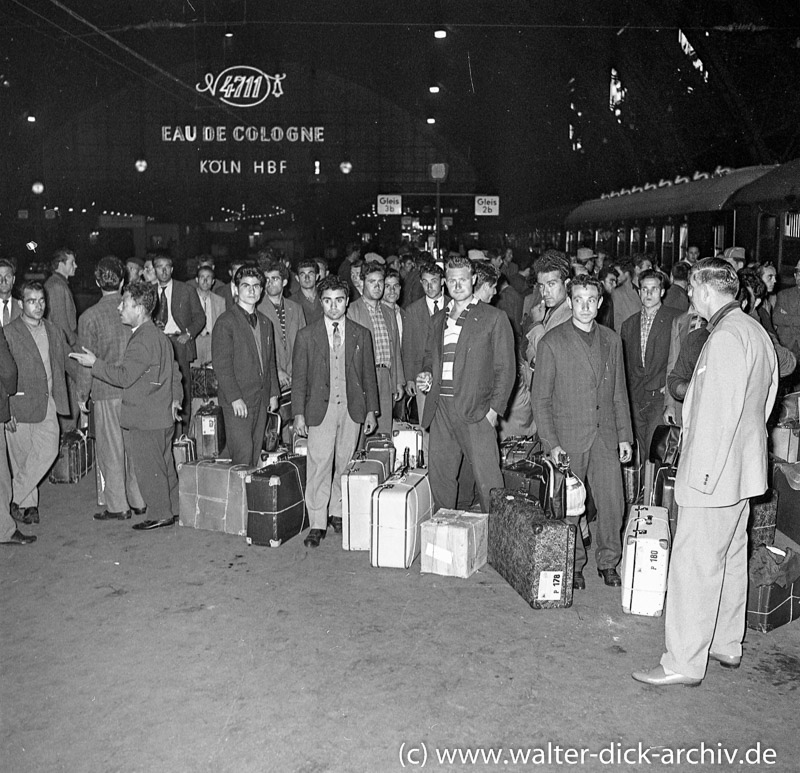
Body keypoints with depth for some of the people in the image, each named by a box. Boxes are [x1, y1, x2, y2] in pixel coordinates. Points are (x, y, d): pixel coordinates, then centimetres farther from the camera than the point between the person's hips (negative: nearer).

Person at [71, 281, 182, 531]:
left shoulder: (142, 340, -19)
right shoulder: (160, 336, 13)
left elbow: (124, 376, -22)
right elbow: (175, 372, 19)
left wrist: (94, 363, -14)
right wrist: (175, 398, 18)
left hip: (144, 420, -10)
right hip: (163, 416, 10)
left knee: (148, 469, 1)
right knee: (164, 466, 17)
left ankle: (160, 515, 9)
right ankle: (173, 509, 25)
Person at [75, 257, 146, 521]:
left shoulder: (89, 316, -11)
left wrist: (82, 395, 2)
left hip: (107, 392, -4)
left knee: (111, 449, 6)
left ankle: (118, 506, 13)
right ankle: (139, 500, 22)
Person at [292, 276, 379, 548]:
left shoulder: (361, 334, 8)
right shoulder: (306, 335, 4)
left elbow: (368, 374, 10)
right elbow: (299, 377, 4)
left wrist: (371, 410, 7)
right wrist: (298, 413, -2)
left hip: (352, 408, 2)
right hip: (321, 408, -1)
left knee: (345, 464, 6)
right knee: (319, 465, -5)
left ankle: (338, 513, 22)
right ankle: (317, 524, 2)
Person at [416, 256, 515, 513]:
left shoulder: (494, 318, 1)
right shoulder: (439, 318, 18)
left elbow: (505, 368, -2)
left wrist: (494, 408, -11)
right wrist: (427, 375, 6)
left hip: (476, 410, -5)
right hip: (441, 407, 5)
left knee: (487, 479, -7)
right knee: (439, 476, 9)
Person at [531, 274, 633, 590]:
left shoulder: (611, 340, 10)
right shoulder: (552, 342, -4)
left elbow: (619, 392, 15)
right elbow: (540, 397, -4)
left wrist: (624, 435, 9)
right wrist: (550, 442, -10)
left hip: (606, 438, 4)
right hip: (568, 439, -3)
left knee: (613, 503, 5)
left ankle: (608, 562, 25)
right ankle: (573, 566, 22)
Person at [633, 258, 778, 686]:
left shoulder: (725, 337, -19)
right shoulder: (756, 331, 12)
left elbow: (719, 414, -23)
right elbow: (766, 398, 18)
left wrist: (702, 473, -19)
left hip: (713, 473, -10)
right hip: (742, 469, 11)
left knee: (693, 564, -4)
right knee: (730, 558, 19)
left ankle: (684, 663, 4)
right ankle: (726, 644, 32)